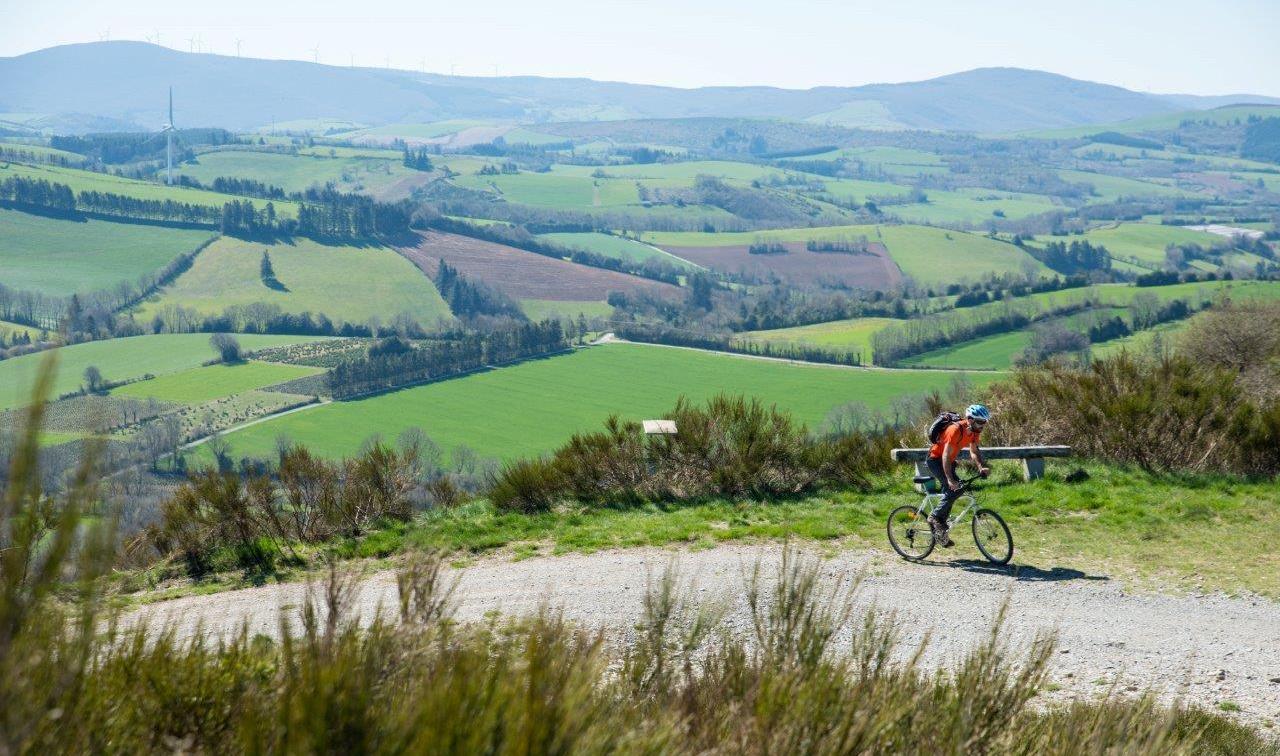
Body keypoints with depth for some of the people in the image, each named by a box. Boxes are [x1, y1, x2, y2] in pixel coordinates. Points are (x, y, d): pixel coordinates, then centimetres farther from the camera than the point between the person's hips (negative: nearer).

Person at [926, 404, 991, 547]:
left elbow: (974, 451, 3)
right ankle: (935, 517, -12)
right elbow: (946, 455, -33)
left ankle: (939, 532, 17)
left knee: (950, 493, 8)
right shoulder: (956, 430, -31)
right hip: (935, 459, -9)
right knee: (955, 489, -23)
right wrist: (950, 479, -39)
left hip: (948, 461, 9)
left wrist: (981, 467, -17)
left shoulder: (974, 431, -6)